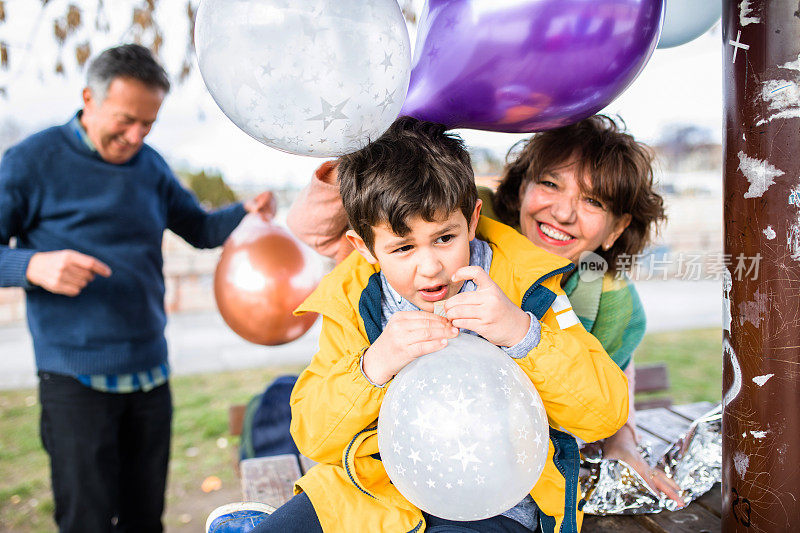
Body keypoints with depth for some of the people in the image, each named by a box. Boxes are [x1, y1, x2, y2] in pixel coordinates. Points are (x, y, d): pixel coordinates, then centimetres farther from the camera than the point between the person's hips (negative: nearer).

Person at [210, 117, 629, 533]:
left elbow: (607, 413, -13)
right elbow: (311, 438, -6)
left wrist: (522, 333, -28)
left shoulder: (523, 284, -10)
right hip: (377, 488, 2)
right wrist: (372, 368, -25)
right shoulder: (353, 301, -4)